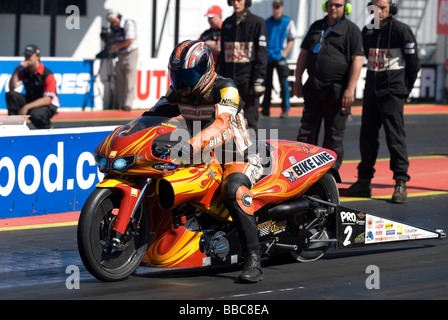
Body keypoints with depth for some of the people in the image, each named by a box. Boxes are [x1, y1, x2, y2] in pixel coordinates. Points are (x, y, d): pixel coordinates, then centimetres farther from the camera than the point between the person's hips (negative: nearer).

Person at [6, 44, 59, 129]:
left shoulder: (47, 74, -18)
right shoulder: (24, 72, 1)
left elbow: (47, 100, -23)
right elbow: (12, 87, -9)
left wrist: (27, 107, -30)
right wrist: (17, 69, -18)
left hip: (49, 106, -6)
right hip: (30, 101, 6)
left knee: (34, 114, -38)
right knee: (11, 95, -17)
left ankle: (48, 127, -5)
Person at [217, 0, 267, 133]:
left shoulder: (257, 22, -2)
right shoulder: (227, 23, 14)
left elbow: (262, 55, -6)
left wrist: (258, 81, -13)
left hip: (247, 79, -5)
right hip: (229, 80, 5)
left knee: (249, 119, -5)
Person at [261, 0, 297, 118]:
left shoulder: (288, 22, 2)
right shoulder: (267, 22, 12)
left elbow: (291, 40, 3)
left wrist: (285, 52, -9)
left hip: (280, 57, -3)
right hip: (268, 56, 4)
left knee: (284, 84, -6)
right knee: (267, 84, 6)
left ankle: (285, 109, -2)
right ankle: (265, 108, 13)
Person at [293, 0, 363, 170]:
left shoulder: (351, 30, -2)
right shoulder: (316, 27, 15)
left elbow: (357, 60, -9)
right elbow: (303, 54, 20)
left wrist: (350, 89, -16)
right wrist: (297, 80, 13)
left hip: (337, 91, -5)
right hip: (313, 89, 5)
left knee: (334, 136, 0)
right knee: (306, 131, 4)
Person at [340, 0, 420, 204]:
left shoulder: (400, 30, -8)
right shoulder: (367, 31, 11)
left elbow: (413, 62, -4)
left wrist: (405, 89, -1)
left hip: (392, 92, -7)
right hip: (371, 91, 7)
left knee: (395, 137, -9)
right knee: (367, 137, 8)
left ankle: (401, 184, -6)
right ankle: (364, 182, 16)